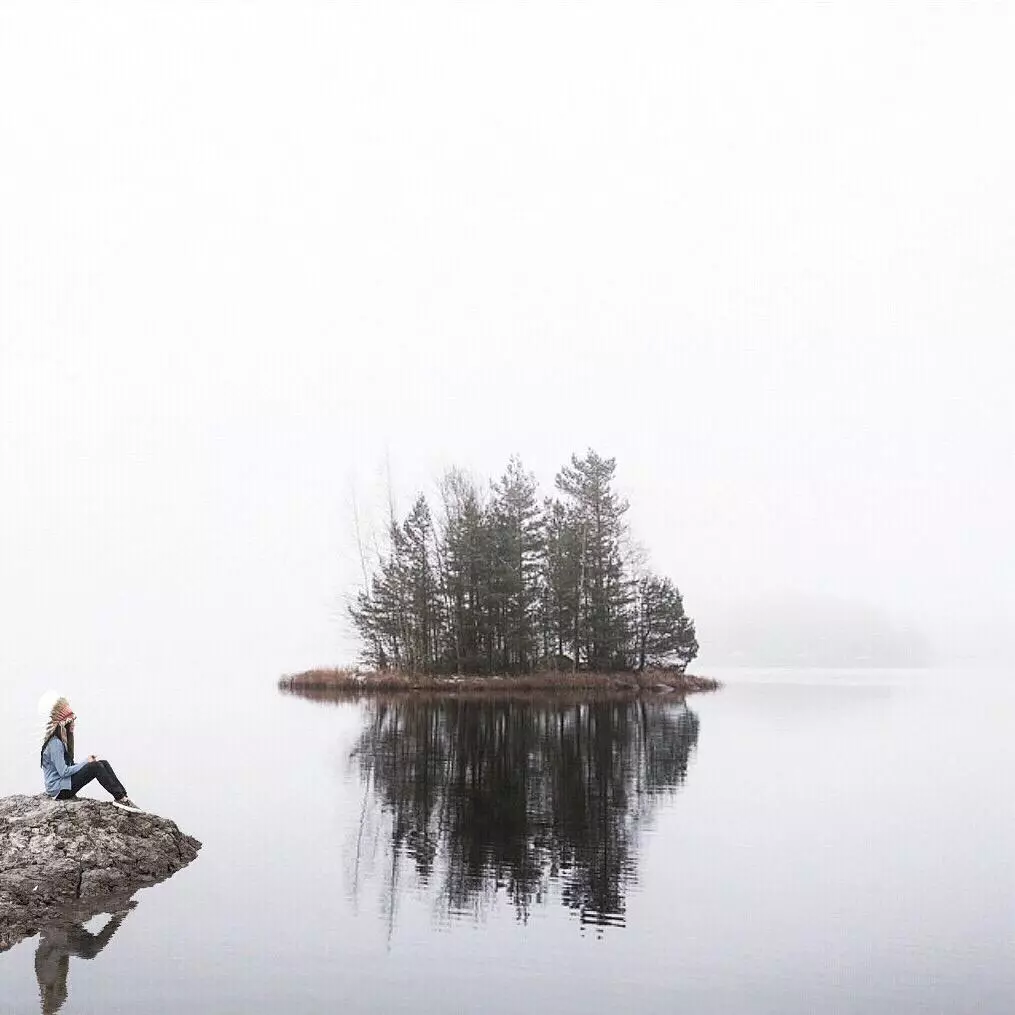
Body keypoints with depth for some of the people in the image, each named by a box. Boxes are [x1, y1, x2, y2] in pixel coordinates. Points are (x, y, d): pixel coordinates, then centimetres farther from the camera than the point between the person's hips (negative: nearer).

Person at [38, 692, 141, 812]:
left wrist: (86, 762, 0)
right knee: (96, 766, -24)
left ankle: (123, 796, -17)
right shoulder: (55, 743, -18)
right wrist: (86, 763, -13)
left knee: (104, 763, -4)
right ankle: (120, 798, -25)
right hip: (59, 790, -10)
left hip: (65, 783, 10)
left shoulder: (61, 740, 14)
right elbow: (63, 772, -22)